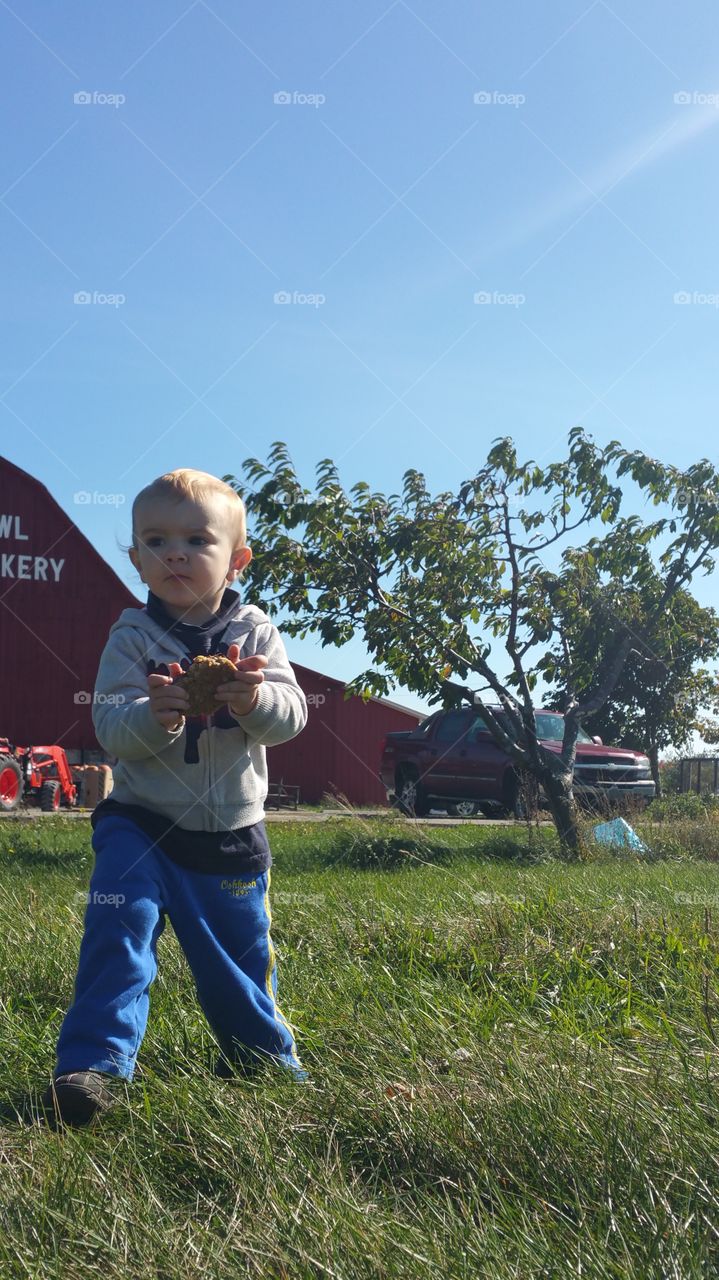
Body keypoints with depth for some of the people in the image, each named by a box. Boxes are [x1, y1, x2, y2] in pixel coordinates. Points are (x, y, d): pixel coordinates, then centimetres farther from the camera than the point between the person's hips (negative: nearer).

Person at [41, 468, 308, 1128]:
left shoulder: (255, 632, -3)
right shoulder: (132, 635, -6)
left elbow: (291, 715, -13)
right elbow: (109, 727, -15)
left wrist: (256, 698, -36)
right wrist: (152, 715, -37)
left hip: (232, 831, 2)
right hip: (141, 822, -1)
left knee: (242, 950, 15)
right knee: (119, 935, -18)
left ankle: (263, 1053, 39)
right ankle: (92, 1063, -8)